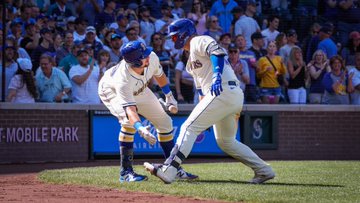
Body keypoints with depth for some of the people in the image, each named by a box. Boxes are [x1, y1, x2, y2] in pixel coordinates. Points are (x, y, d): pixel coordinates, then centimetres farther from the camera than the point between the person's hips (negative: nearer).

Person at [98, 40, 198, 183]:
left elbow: (159, 74, -6)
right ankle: (125, 172, -23)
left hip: (140, 91, 6)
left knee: (164, 122, 3)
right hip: (112, 91, -6)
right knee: (129, 122, -32)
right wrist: (140, 128, -69)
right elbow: (130, 108, -53)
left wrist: (169, 96, 4)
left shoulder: (151, 58, -30)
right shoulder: (123, 79, -46)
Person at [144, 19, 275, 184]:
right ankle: (263, 170, 16)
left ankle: (168, 170, -21)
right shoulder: (192, 55, 29)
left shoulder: (199, 41, 0)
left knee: (189, 128, -12)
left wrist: (217, 76, -34)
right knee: (225, 141, 18)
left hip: (224, 91, -10)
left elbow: (217, 52, -20)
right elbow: (201, 87, 29)